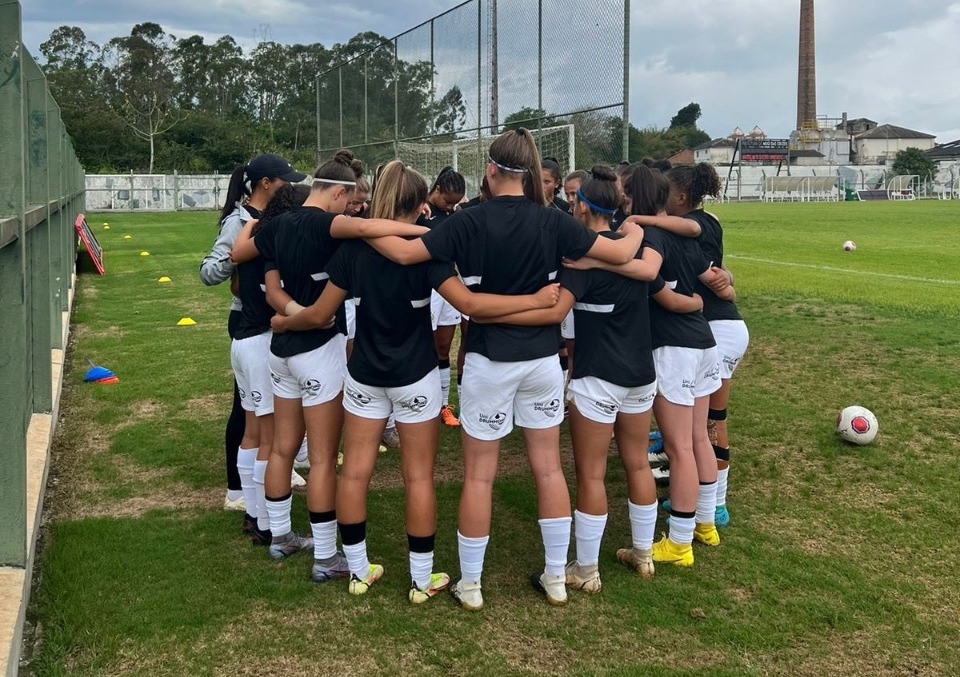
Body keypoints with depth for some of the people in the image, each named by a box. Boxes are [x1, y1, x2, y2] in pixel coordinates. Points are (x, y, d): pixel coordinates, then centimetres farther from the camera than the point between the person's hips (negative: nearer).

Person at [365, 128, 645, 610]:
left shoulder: (470, 222, -10)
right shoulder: (552, 221, -3)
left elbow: (404, 253, -16)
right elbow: (621, 254, -1)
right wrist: (635, 233, 21)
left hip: (489, 362, -3)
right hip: (543, 359, 3)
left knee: (479, 475, 7)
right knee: (548, 467, 12)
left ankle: (470, 585, 16)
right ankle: (555, 577, 22)